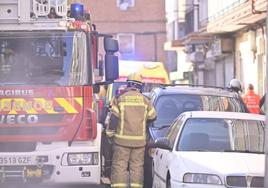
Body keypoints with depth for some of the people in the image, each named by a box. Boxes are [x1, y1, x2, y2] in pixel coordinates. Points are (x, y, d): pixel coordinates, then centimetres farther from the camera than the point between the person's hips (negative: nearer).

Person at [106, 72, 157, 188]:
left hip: (122, 139, -2)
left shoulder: (120, 99, -2)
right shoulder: (144, 100, 4)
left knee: (119, 166, 0)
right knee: (137, 166, 6)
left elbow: (113, 118, -6)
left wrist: (110, 133, 4)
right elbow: (152, 117, 11)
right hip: (139, 140, 2)